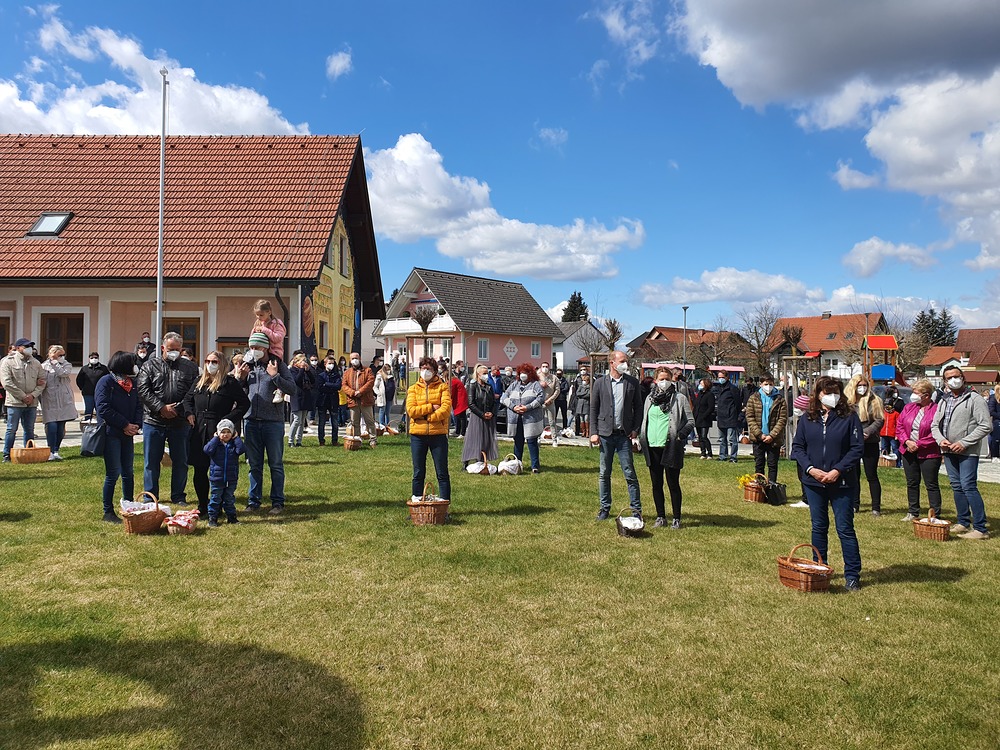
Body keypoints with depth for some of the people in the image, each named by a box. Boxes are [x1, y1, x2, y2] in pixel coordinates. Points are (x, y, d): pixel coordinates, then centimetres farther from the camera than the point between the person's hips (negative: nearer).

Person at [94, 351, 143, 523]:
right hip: (111, 434, -7)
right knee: (113, 474, -4)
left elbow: (138, 405, 14)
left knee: (128, 472, 11)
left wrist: (136, 425, -4)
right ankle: (108, 512, 6)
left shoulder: (132, 383, 12)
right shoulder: (106, 382, -8)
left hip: (127, 434, 7)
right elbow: (103, 408, -15)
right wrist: (125, 425, -15)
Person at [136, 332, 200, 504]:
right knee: (151, 462, 7)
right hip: (154, 421, 0)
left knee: (180, 461, 7)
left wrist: (177, 409, -14)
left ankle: (178, 496, 19)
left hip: (180, 423, 0)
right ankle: (150, 497, 19)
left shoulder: (190, 367, 6)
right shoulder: (150, 365, 7)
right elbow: (143, 389, -4)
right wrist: (161, 407, -13)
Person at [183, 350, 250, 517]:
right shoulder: (200, 381, 14)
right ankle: (203, 506, 22)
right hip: (199, 433, 5)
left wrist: (229, 419, -12)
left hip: (219, 432, -5)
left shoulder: (230, 382, -3)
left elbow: (244, 403, -4)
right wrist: (189, 413, 9)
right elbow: (188, 398, 28)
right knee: (199, 470, 8)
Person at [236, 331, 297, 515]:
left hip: (273, 422, -4)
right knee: (254, 464, 11)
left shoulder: (278, 365, -2)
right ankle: (254, 501, 20)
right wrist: (240, 378, 1)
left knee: (276, 464, 4)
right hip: (251, 421, 4)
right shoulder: (247, 365, 11)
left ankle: (278, 502, 11)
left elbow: (292, 388, -11)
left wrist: (275, 376, -18)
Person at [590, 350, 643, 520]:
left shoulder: (632, 382, 5)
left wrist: (635, 429, -2)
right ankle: (604, 508, 18)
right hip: (605, 434, 1)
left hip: (624, 434, 0)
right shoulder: (600, 383, 3)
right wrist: (594, 432, -2)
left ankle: (636, 509, 8)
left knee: (630, 473, 0)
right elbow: (593, 409, 4)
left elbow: (638, 407, 8)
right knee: (604, 474, 7)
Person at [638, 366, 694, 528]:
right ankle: (660, 516, 19)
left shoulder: (680, 398, 1)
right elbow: (644, 421, 20)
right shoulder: (650, 398, 13)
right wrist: (641, 438, 9)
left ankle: (676, 518, 10)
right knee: (656, 484, 9)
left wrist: (682, 434, -15)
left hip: (671, 447, -4)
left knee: (673, 484, 0)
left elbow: (690, 421, 0)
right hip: (652, 447, 4)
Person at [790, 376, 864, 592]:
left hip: (841, 482, -3)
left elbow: (857, 448, -6)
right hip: (814, 482, 3)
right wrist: (810, 469, -9)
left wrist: (837, 470, -14)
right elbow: (797, 446, 5)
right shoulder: (807, 419, 4)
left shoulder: (849, 417, -4)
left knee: (845, 529, 0)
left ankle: (852, 574, 10)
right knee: (819, 527, 13)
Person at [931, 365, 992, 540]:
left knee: (968, 487, -11)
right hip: (948, 451, 7)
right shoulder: (944, 401, 14)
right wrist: (941, 440, -4)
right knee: (956, 487, 12)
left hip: (967, 452, -7)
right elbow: (934, 425, 16)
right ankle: (963, 523, 22)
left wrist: (964, 443, -16)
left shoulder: (974, 399, -6)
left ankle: (980, 528, -7)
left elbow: (986, 426, -12)